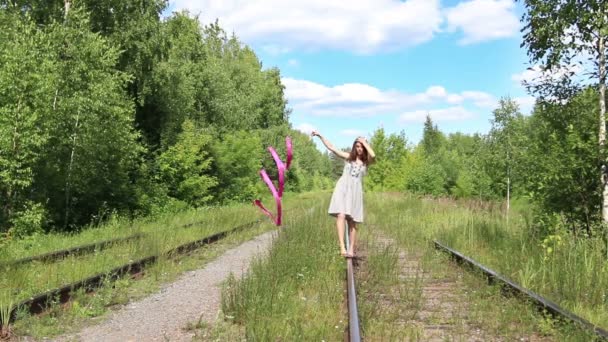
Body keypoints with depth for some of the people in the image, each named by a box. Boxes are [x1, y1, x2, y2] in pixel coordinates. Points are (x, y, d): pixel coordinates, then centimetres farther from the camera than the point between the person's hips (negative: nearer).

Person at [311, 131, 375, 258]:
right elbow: (331, 147, 12)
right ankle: (342, 247, -26)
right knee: (341, 215, -20)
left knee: (352, 221, 3)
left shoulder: (366, 161, 9)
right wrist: (320, 136, 9)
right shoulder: (348, 157, 10)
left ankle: (351, 250, 9)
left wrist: (364, 142, -4)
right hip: (343, 188, -1)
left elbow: (373, 155, -15)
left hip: (355, 191, 1)